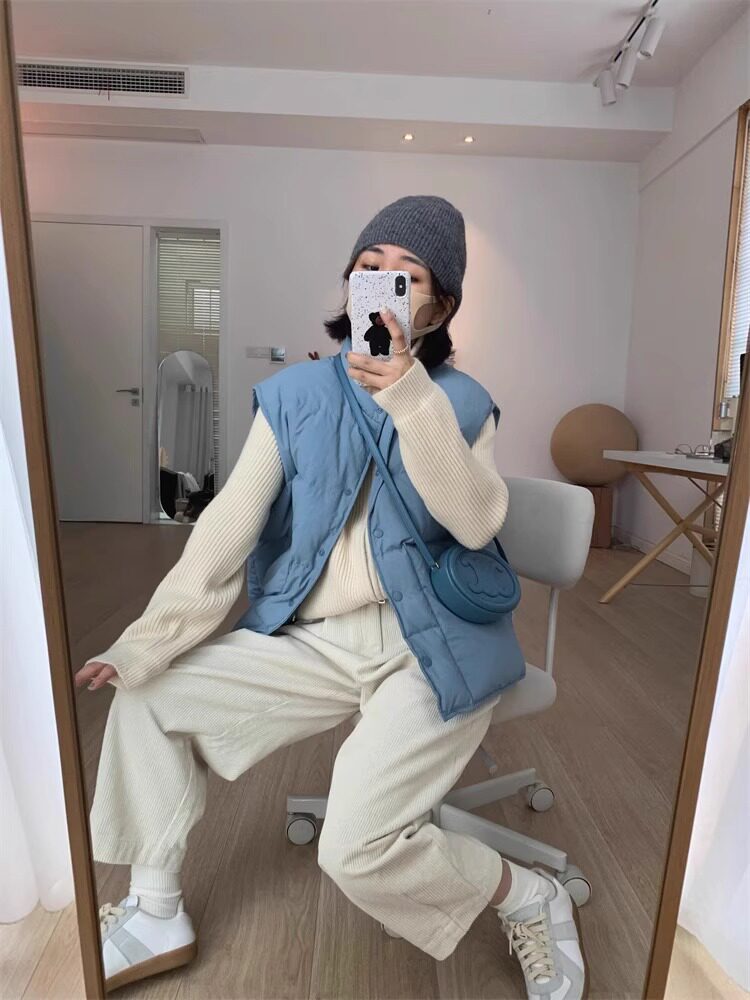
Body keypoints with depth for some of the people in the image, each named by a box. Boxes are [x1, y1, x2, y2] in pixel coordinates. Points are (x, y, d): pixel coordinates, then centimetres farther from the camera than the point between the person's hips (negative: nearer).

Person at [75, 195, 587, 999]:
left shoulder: (460, 402, -1)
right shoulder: (296, 395, 1)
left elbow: (477, 524, -19)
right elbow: (225, 531, -4)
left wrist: (410, 398, -26)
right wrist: (143, 646, -9)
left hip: (429, 646, -3)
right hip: (314, 642, 4)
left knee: (356, 849, -19)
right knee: (147, 696, 4)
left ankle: (531, 899, 13)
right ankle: (156, 914, 23)